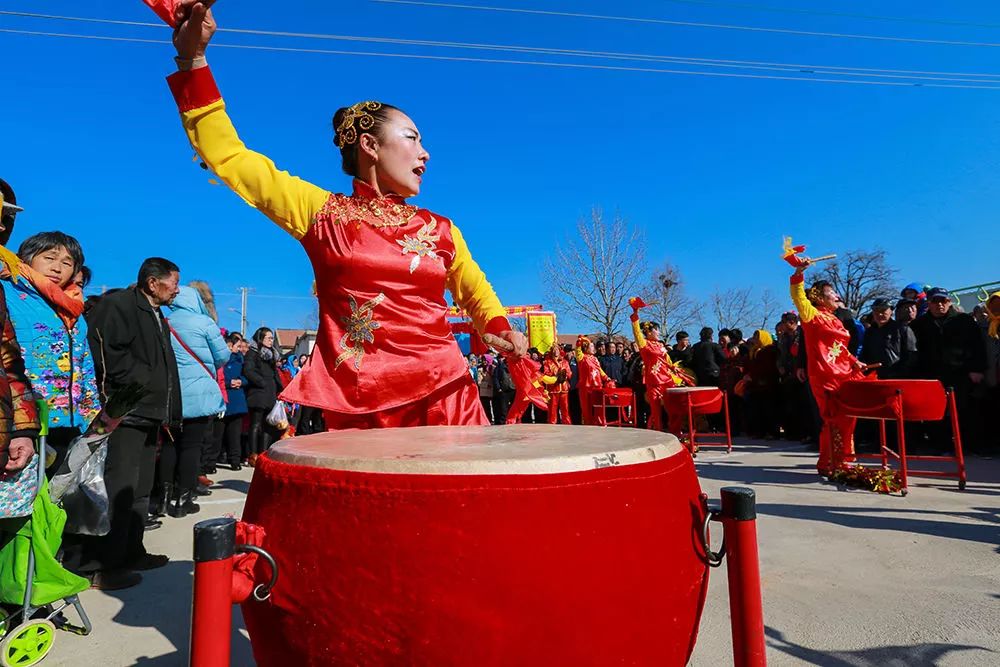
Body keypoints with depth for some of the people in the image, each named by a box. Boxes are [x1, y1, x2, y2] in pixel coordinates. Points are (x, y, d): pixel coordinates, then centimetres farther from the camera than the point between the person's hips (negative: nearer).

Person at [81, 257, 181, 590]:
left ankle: (129, 552, 26)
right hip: (123, 414, -10)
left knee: (139, 490, 15)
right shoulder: (117, 305, -9)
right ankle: (93, 565, 1)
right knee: (116, 489, -9)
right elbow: (105, 352, -22)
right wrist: (142, 382, -16)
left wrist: (165, 412, 18)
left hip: (148, 415, 10)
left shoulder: (157, 316, 21)